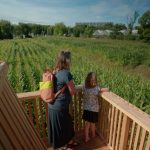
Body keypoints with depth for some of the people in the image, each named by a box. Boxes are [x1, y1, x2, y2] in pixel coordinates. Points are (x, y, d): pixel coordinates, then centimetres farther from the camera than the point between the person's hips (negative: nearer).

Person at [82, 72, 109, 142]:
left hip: (86, 108, 2)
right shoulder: (96, 88, -25)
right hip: (94, 109, -2)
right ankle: (93, 135, 46)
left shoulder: (84, 87, -15)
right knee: (92, 124, 21)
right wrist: (101, 89, 7)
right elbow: (107, 89, -13)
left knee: (87, 124, 19)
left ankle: (86, 137, 32)